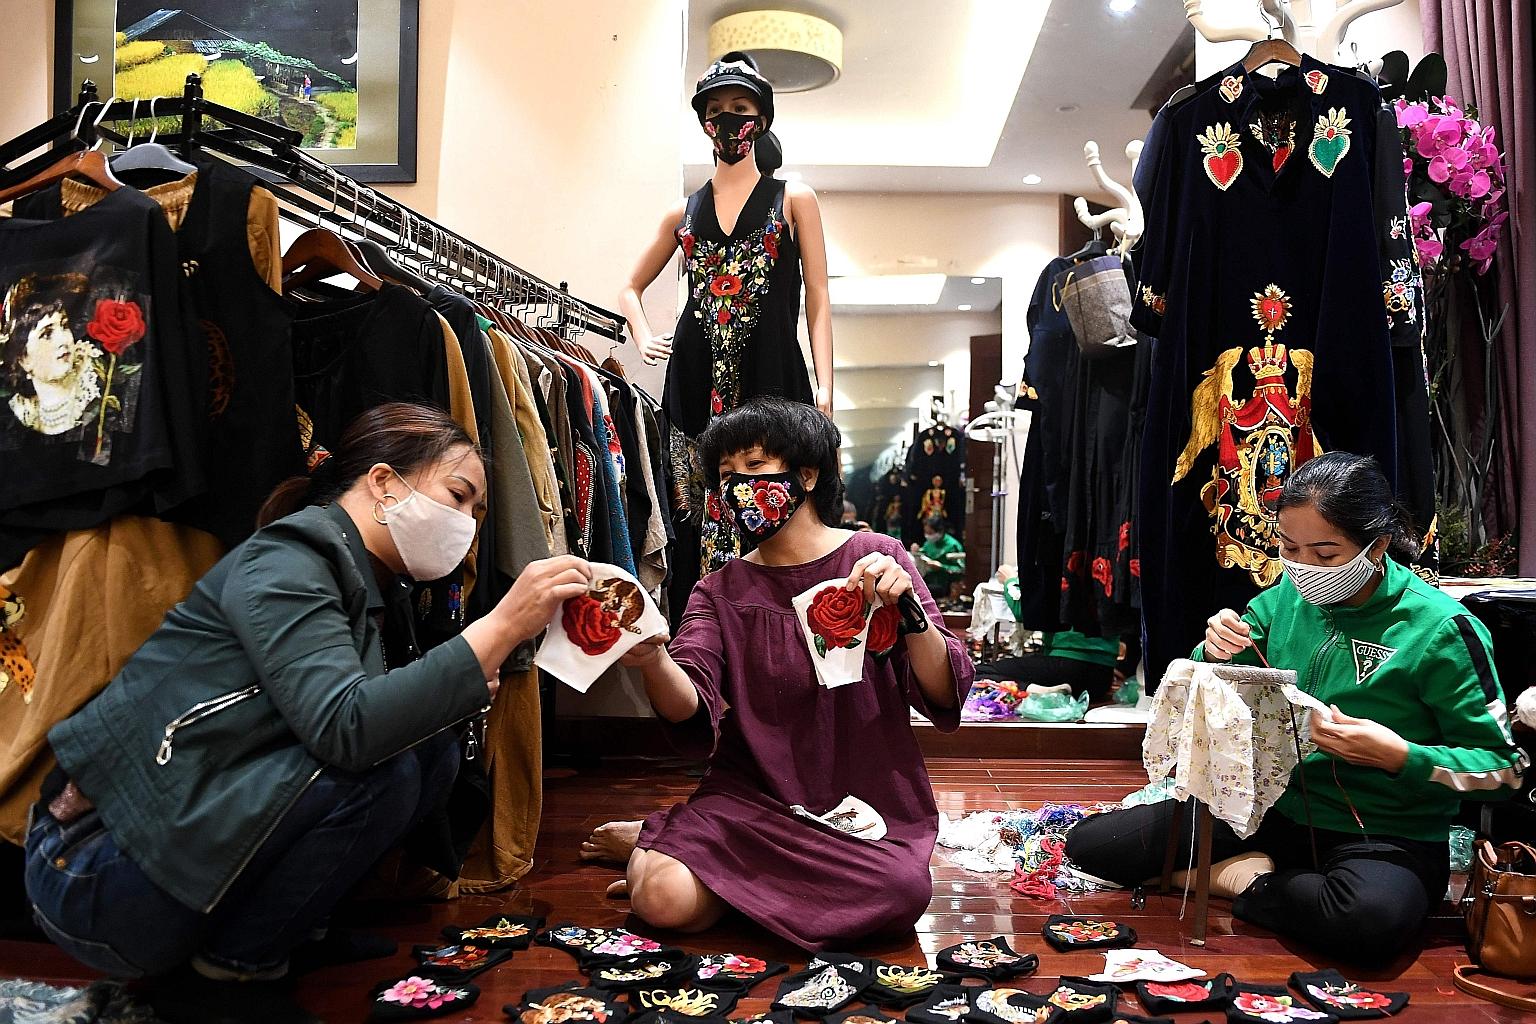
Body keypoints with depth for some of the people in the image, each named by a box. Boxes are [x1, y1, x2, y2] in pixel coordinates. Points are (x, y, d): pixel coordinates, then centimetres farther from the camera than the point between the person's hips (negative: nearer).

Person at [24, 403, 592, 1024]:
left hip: (200, 835, 8)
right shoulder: (283, 561, -18)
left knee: (431, 749, -2)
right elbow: (344, 726, -32)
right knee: (380, 770, -25)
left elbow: (389, 718, 10)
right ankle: (227, 974, -6)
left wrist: (461, 690, -9)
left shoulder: (373, 588, 9)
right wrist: (503, 626, -32)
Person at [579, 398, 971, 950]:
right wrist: (652, 661, -34)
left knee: (901, 892, -31)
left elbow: (945, 695, -6)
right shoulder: (721, 591, 7)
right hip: (753, 795, 0)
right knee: (664, 900, -27)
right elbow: (689, 712, -12)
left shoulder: (875, 558, 2)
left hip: (868, 802, 1)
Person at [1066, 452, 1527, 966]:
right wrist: (1214, 652, -13)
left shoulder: (1439, 628, -14)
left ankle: (1240, 880, -12)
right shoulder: (1289, 596, 0)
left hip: (1385, 836, -4)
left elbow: (1505, 767, -8)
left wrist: (1399, 755, -24)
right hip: (1274, 805, 4)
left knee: (1371, 919, -41)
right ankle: (1260, 869, 4)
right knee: (1089, 842, -6)